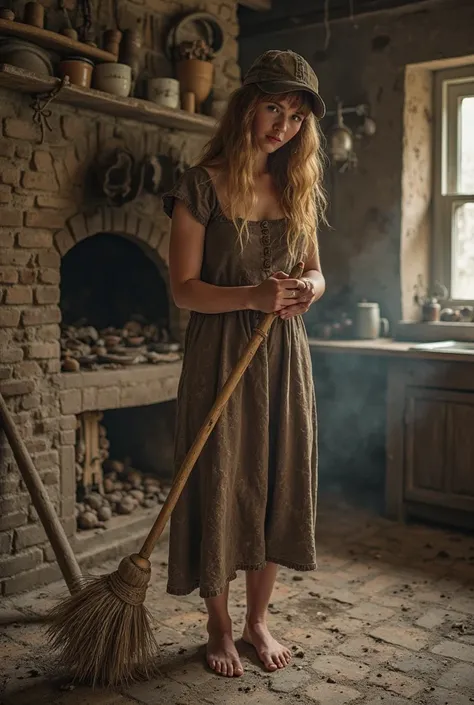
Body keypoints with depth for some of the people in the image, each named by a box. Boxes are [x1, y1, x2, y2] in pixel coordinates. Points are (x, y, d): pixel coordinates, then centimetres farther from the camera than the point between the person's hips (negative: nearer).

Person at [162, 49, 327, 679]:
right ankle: (220, 627, 23)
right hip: (221, 356, -4)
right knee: (219, 488, 2)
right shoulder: (202, 186, -6)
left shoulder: (298, 189, 10)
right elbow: (184, 287, -10)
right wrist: (253, 296, -24)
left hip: (284, 357, 5)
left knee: (277, 486, 8)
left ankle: (258, 621, 27)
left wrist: (309, 288, -8)